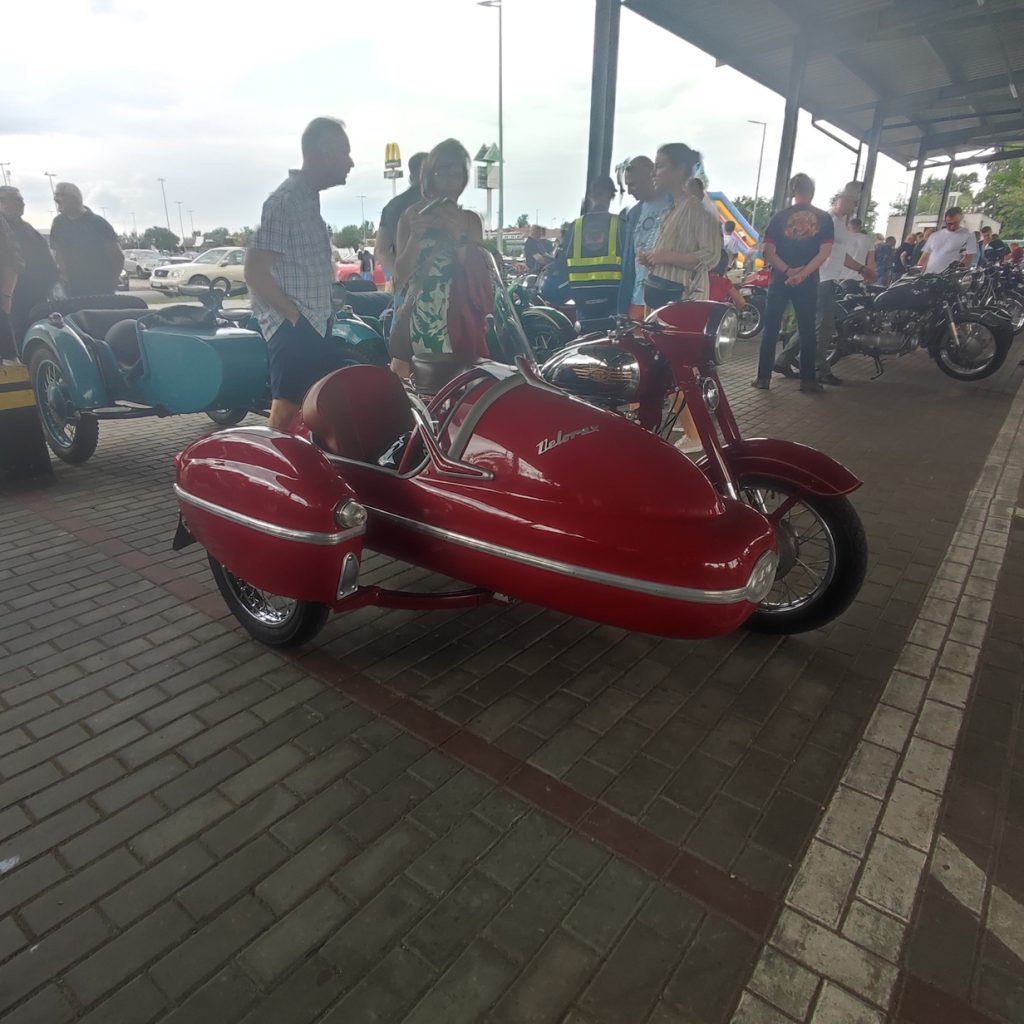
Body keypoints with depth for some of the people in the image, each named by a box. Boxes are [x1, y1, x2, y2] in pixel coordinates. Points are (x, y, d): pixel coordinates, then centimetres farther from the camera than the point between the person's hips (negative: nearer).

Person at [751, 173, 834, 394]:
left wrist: (787, 271, -10)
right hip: (809, 281, 1)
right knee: (807, 331, 7)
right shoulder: (824, 218, 4)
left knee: (771, 329, 4)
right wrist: (802, 274, -12)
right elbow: (825, 252, -7)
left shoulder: (780, 216, 3)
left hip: (780, 278, 0)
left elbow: (768, 251, -6)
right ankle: (807, 379, 8)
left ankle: (763, 377, 1)